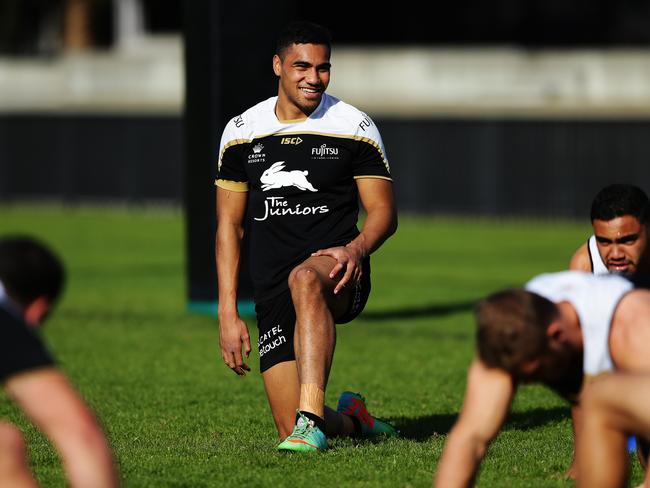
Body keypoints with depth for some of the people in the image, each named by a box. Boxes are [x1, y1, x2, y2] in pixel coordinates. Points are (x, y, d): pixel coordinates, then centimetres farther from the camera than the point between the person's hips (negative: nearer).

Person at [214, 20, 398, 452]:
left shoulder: (353, 128, 3)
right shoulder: (242, 133, 10)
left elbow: (384, 212, 2)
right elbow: (229, 225, 12)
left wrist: (356, 248, -21)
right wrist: (228, 312, 4)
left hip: (337, 274, -3)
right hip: (272, 290, 3)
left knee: (305, 279, -43)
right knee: (290, 431, -7)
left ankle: (311, 420, -49)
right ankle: (350, 419, 29)